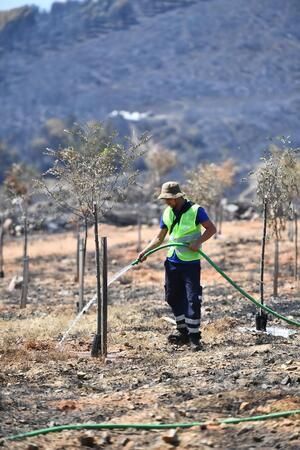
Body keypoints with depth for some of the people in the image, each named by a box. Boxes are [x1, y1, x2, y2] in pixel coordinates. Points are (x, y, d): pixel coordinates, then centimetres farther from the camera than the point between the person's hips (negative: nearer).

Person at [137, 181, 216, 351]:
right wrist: (145, 251, 2)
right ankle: (183, 332, 23)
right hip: (172, 261, 7)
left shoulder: (195, 210, -9)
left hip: (191, 262, -7)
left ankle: (194, 337, -6)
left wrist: (198, 241, -22)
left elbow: (212, 229, -8)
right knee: (173, 298, 11)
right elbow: (160, 238, 14)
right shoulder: (167, 213, 9)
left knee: (192, 299, -10)